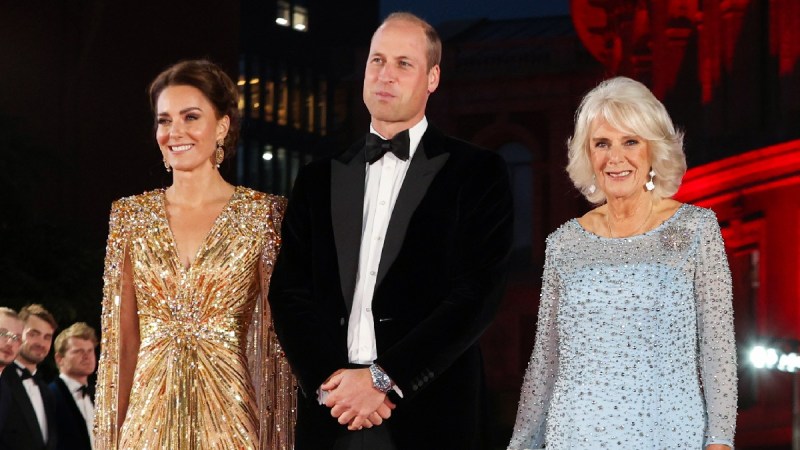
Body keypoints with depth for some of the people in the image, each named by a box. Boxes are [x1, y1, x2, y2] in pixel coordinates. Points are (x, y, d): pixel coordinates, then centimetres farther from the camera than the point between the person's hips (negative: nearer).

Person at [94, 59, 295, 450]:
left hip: (228, 415, -2)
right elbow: (123, 341, 6)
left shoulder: (264, 216, -2)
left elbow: (273, 338, -3)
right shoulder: (131, 216, 5)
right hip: (149, 415, 2)